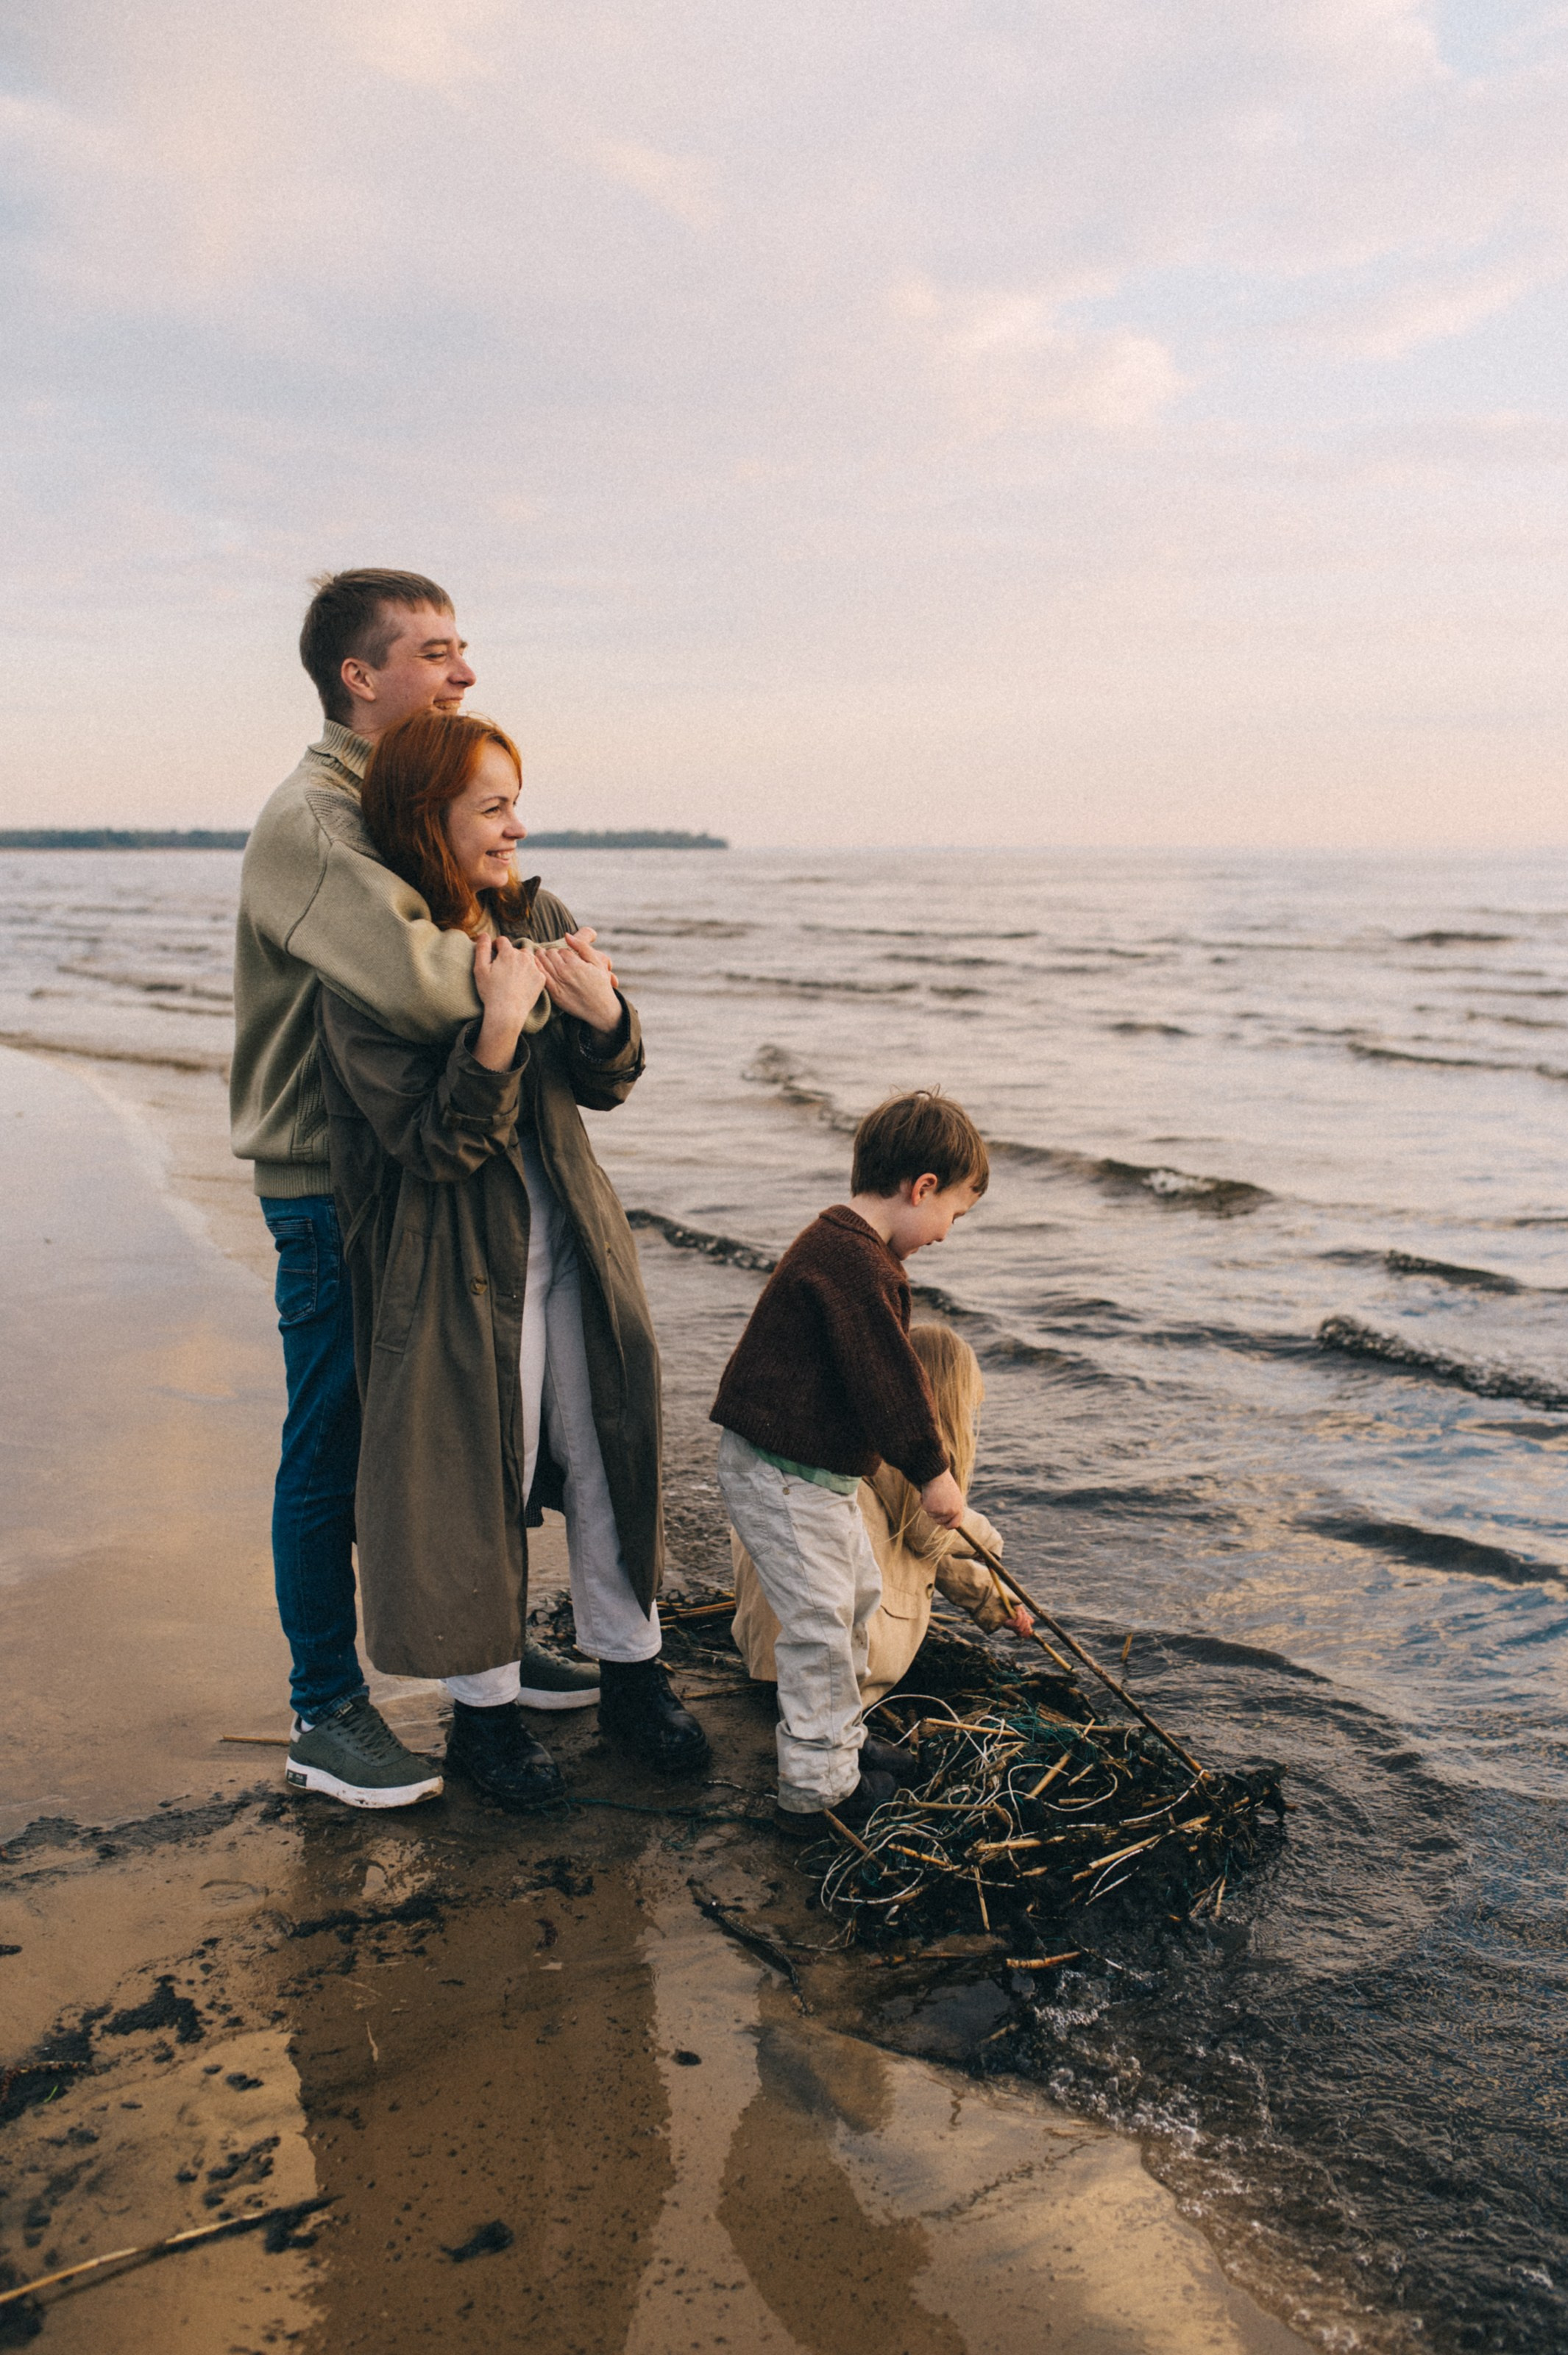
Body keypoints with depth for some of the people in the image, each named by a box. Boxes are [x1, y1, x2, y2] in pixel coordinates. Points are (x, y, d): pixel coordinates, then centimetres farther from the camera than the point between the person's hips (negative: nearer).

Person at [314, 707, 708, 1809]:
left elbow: (607, 1088, 6)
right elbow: (433, 1144, -18)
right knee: (478, 1482, 5)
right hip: (456, 1265, -5)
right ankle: (486, 1709, 27)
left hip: (573, 1245, 6)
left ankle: (632, 1672, 32)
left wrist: (604, 1015, -16)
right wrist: (498, 1027, -31)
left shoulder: (540, 919, 2)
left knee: (611, 1455, 12)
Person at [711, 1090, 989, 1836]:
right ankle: (818, 1790, 9)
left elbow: (882, 1372, 20)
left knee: (858, 1591, 21)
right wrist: (933, 1471, -11)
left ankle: (839, 1742, 36)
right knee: (819, 1621, -3)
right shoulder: (854, 1262, -25)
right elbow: (886, 1379, -23)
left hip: (818, 1469, 11)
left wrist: (923, 1460, 25)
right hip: (779, 1474, -11)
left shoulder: (845, 1246, 10)